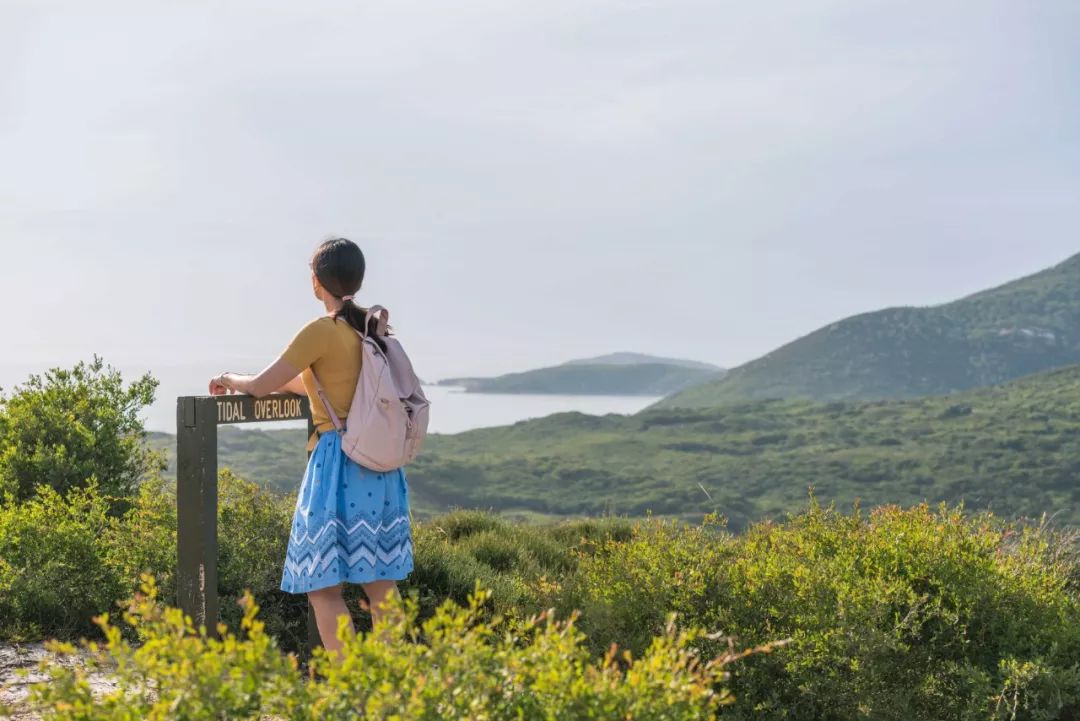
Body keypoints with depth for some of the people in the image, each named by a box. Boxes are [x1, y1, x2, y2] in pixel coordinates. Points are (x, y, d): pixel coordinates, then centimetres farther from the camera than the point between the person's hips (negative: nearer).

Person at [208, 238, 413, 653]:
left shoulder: (322, 331, -11)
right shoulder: (374, 329, 11)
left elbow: (260, 387, -5)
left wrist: (231, 380, 16)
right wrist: (282, 382, 32)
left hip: (338, 464, -7)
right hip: (381, 466, 8)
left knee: (324, 587, -1)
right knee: (381, 583, 12)